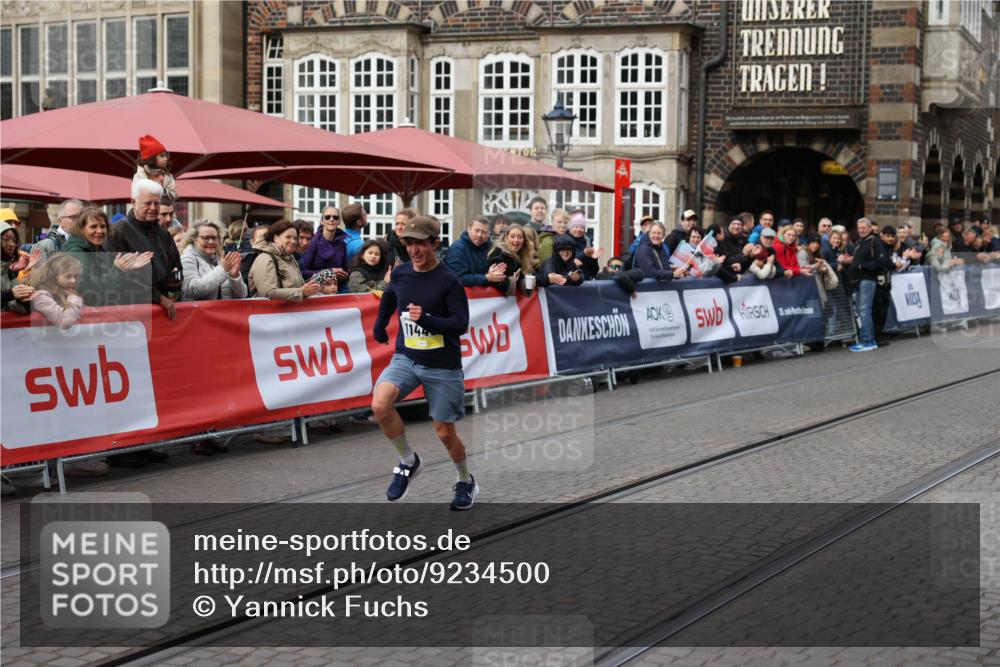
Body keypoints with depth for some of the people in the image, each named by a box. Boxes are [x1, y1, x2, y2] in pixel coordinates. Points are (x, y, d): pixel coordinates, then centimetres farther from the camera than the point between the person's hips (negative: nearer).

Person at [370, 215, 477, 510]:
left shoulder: (448, 281, -15)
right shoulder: (400, 273, 0)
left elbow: (461, 323, -19)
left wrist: (426, 320, -31)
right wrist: (380, 325, 27)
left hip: (443, 366, -3)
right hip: (406, 358, 4)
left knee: (445, 431, 6)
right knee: (379, 404, -24)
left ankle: (466, 482, 35)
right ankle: (408, 462, 0)